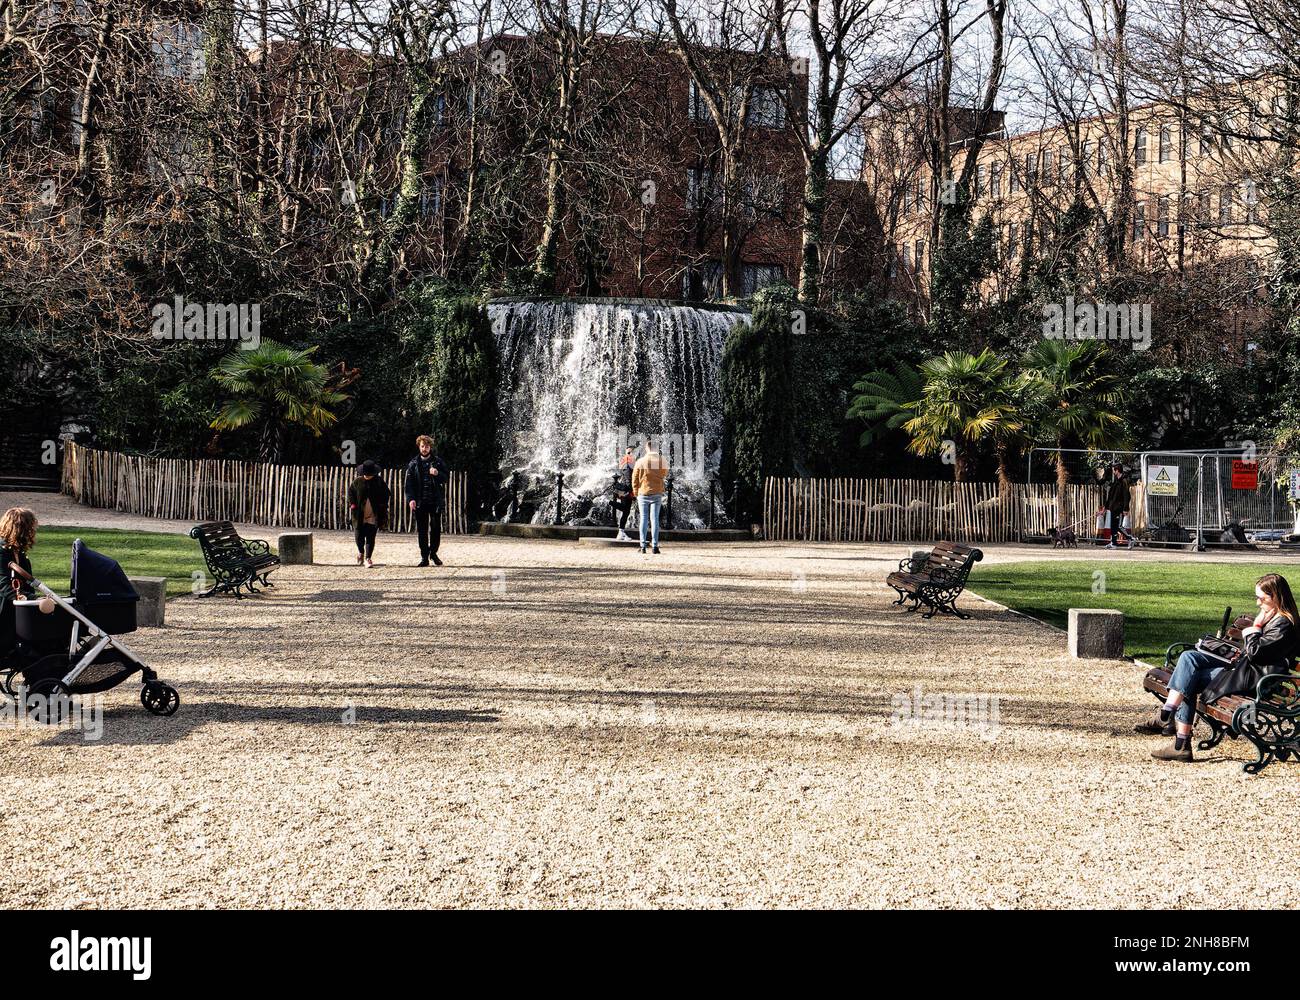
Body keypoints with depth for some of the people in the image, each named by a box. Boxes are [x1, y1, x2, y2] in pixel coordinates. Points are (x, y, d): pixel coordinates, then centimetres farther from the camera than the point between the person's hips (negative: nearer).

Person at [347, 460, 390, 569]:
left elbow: (386, 494, 10)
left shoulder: (379, 482, -1)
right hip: (359, 515, 1)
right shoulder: (357, 481, 1)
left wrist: (382, 506, -2)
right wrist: (352, 504, -1)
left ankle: (368, 558, -1)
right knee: (359, 536, 6)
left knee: (370, 537, -6)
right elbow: (350, 492, 12)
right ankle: (361, 552, 34)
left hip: (374, 515, -1)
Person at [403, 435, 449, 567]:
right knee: (422, 530, 1)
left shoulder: (438, 462, 7)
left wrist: (437, 474, -15)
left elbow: (445, 479, 6)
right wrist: (410, 499, -11)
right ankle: (424, 557, 6)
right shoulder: (414, 464, 6)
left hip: (435, 500, 0)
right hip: (420, 501, 0)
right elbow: (408, 483, 2)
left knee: (436, 527, 1)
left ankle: (433, 553, 17)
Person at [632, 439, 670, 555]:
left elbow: (635, 479, 0)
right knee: (655, 519, 3)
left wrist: (636, 493, 11)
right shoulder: (662, 461, -5)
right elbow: (665, 475, 11)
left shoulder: (640, 461, -6)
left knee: (644, 519, 5)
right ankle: (655, 546, -2)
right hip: (657, 493, 0)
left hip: (643, 493, 0)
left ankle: (643, 546, 0)